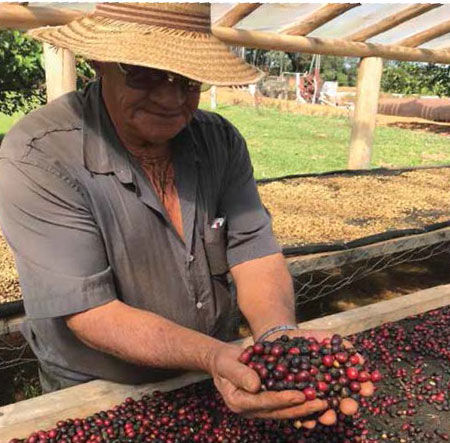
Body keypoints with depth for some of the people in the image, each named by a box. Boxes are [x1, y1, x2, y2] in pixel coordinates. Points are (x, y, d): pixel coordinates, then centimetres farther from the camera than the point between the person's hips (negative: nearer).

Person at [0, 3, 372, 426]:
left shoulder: (222, 141, -11)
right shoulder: (37, 158, -25)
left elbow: (255, 253, -17)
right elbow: (89, 312, -28)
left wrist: (279, 338, -36)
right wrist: (213, 355, -41)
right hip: (99, 395, -3)